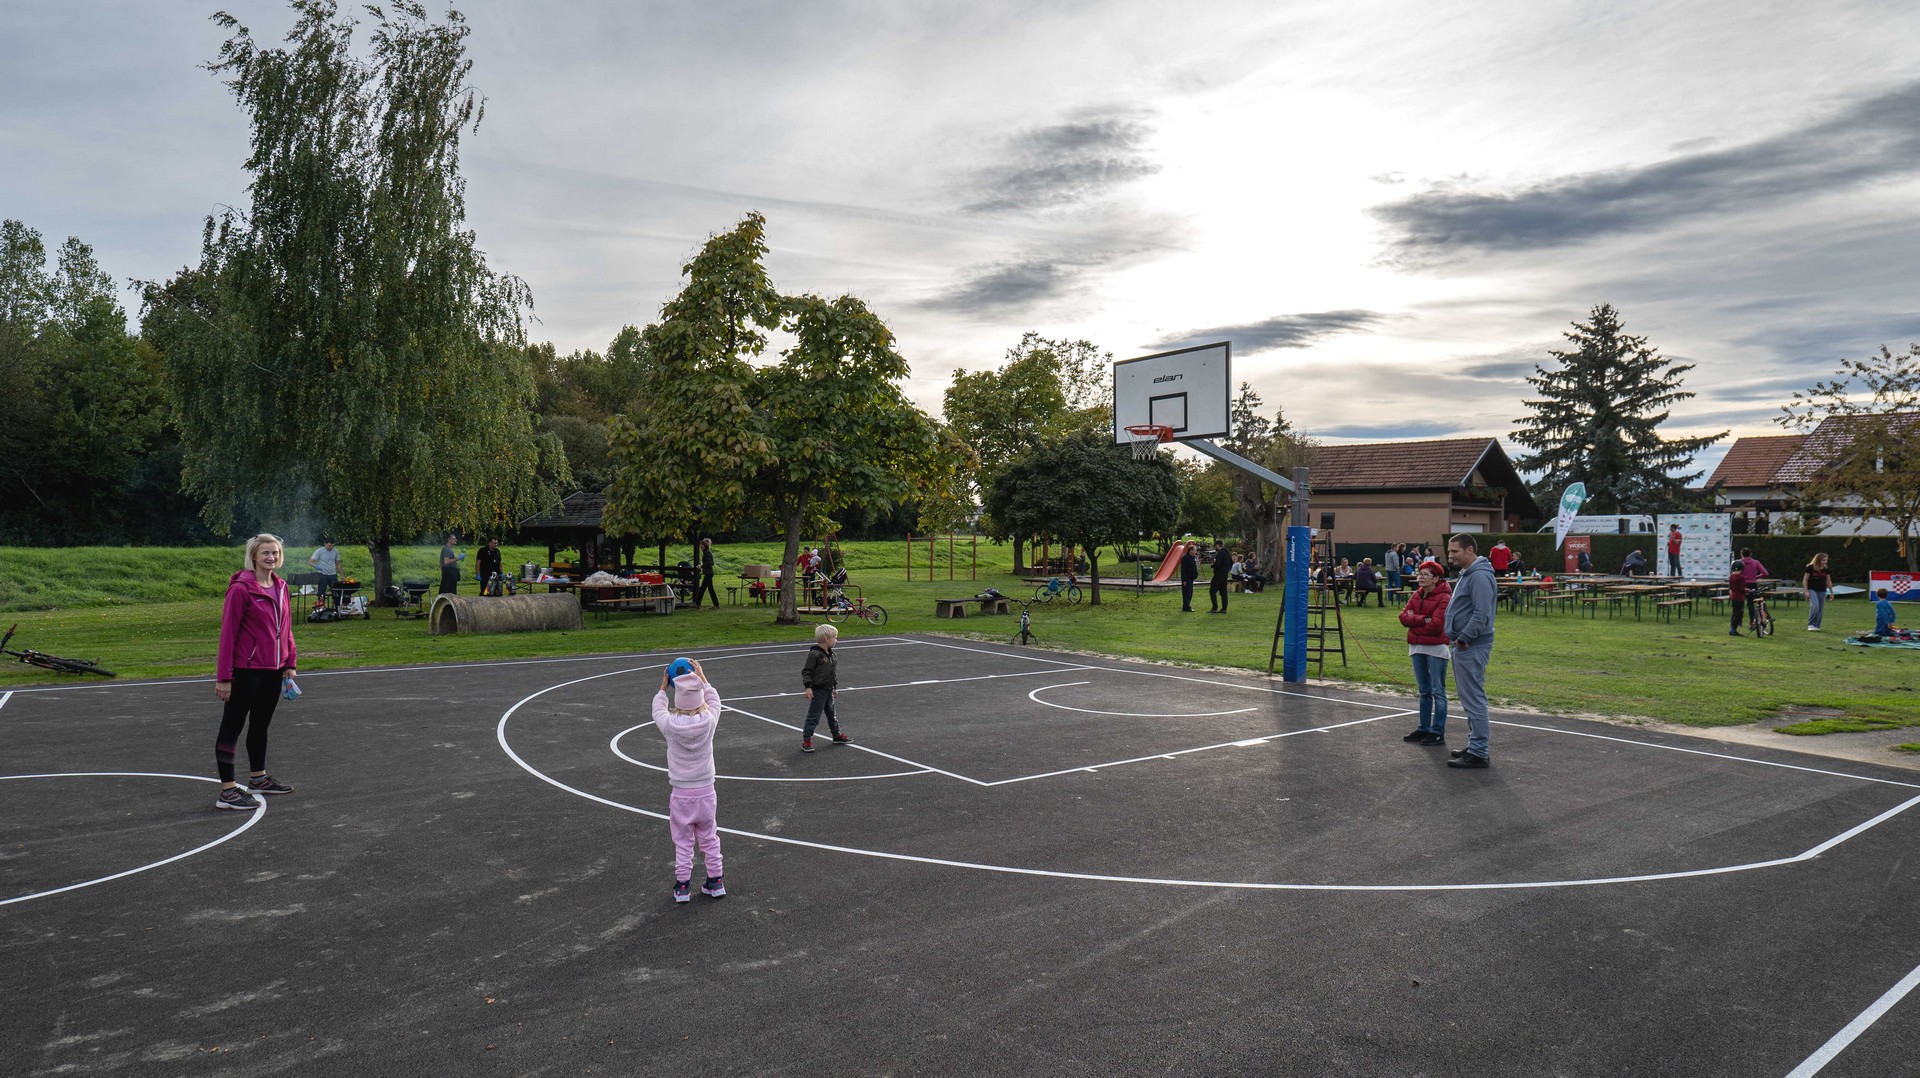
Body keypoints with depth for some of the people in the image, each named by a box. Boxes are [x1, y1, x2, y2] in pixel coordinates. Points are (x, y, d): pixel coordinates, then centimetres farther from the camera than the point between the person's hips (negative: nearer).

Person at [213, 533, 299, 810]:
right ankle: (227, 792, 5)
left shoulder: (280, 587, 7)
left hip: (273, 670, 8)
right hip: (246, 671, -8)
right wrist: (224, 676, -16)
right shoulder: (241, 589, -14)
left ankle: (258, 778, 35)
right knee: (232, 727, 1)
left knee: (261, 724, 20)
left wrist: (290, 663, 10)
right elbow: (228, 634, -15)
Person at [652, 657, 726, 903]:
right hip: (706, 792, 1)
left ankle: (682, 886, 16)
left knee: (683, 843, 11)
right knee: (709, 840, 15)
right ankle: (716, 882, 23)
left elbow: (658, 709, 8)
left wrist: (663, 687, 20)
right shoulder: (709, 721, -14)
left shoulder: (670, 725, -15)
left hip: (681, 795, -1)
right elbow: (713, 699, 8)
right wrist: (702, 677, 16)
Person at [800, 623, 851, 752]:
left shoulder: (831, 654, 9)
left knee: (831, 714, 21)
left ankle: (837, 736, 34)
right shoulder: (814, 654, -17)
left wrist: (835, 688, 23)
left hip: (829, 690, 8)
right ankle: (806, 741, 1)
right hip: (818, 691, -8)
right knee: (813, 716, -5)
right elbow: (806, 671, -16)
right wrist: (808, 687, -21)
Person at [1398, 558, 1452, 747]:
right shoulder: (1416, 595, 11)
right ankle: (1424, 729, 22)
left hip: (1435, 649, -8)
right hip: (1417, 648, 8)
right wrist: (1423, 619, -14)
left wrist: (1414, 622, -7)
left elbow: (1436, 625, -20)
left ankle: (1438, 733, 0)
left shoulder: (1444, 597, -11)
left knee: (1437, 691, -3)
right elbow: (1403, 616, 0)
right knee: (1424, 691, 15)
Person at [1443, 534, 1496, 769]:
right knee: (1469, 698, 17)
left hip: (1471, 647, -11)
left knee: (1473, 699, -8)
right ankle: (1476, 745, 26)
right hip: (1463, 645, 11)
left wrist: (1464, 638, -21)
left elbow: (1481, 614, -25)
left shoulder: (1479, 576, -17)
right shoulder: (1467, 574, 17)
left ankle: (1479, 753, -4)